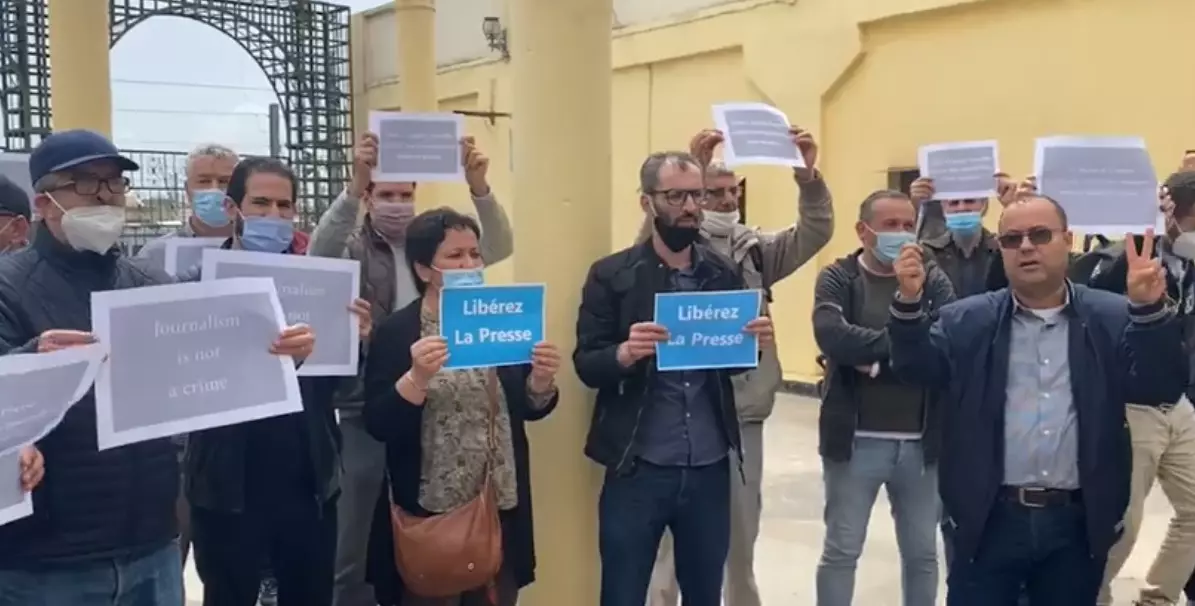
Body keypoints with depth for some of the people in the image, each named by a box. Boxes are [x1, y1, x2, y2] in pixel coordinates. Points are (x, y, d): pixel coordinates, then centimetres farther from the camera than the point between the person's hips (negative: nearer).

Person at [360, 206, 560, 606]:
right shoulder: (396, 332, -7)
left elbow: (529, 409, 9)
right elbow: (377, 426, -12)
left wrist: (541, 380, -11)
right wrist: (417, 377, -27)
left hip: (501, 509, 4)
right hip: (428, 514, -3)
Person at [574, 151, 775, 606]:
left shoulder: (726, 274, 6)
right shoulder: (611, 275, -3)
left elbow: (735, 361, 10)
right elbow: (586, 364, -7)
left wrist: (756, 344, -12)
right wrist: (625, 352, -27)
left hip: (710, 468, 3)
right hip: (638, 469, -3)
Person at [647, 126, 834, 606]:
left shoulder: (755, 248, 7)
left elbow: (813, 235, -2)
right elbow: (655, 231, -25)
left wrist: (807, 176, -20)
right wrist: (690, 167, -37)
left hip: (744, 413, 5)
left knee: (742, 530, 20)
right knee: (675, 535, 6)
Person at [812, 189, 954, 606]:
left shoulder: (933, 279, 4)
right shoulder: (838, 279, -2)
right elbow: (832, 336, -22)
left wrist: (877, 358, -17)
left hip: (921, 441, 2)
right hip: (855, 439, -2)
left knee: (922, 553, 15)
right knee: (841, 552, 8)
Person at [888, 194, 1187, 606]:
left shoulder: (1113, 318, 3)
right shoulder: (967, 320, 4)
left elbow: (1163, 388, -5)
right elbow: (918, 369, -6)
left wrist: (1150, 308, -20)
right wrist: (910, 301, -23)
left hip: (1078, 524, 1)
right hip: (990, 521, -1)